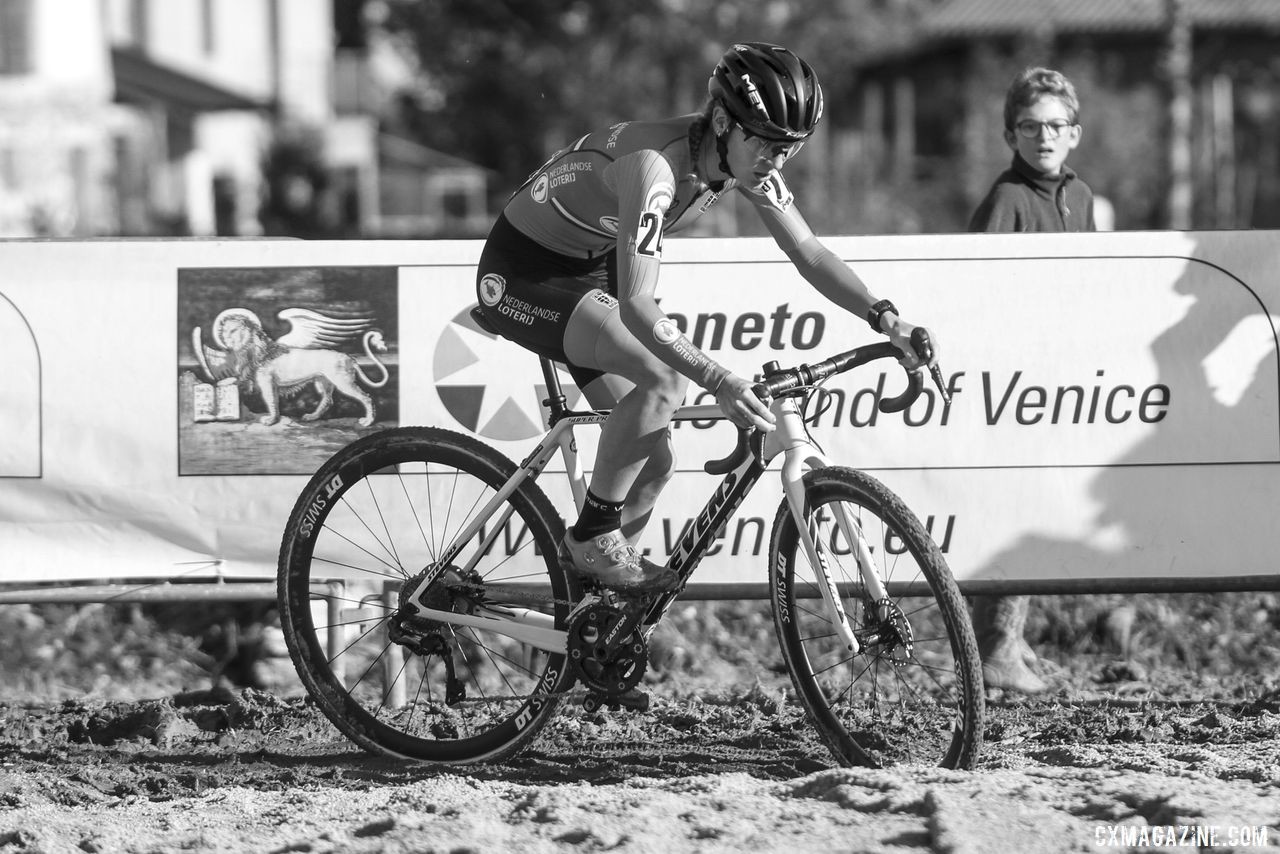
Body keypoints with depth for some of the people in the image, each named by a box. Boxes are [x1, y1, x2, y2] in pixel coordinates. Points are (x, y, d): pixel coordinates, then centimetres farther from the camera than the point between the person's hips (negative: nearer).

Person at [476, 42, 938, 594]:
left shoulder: (746, 159, -10)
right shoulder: (655, 166, -35)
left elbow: (809, 253, -5)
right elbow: (637, 306, -40)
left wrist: (885, 319, -19)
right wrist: (720, 383, -48)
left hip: (588, 270, 9)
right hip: (522, 275, -9)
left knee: (653, 461, 0)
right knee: (664, 379, -28)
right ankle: (595, 538, -14)